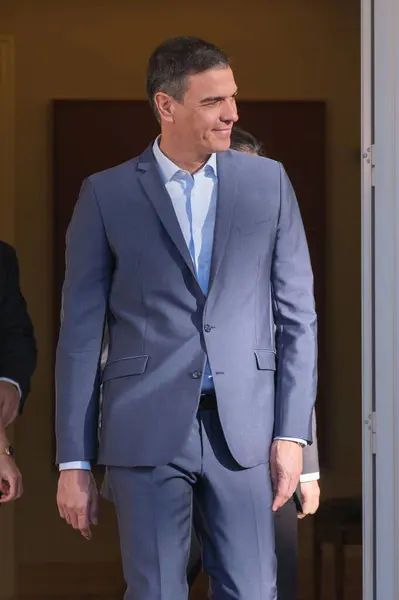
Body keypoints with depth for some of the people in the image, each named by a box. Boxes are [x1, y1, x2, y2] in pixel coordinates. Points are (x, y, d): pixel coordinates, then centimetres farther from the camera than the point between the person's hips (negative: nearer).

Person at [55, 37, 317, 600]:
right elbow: (80, 332, 2)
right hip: (146, 429, -1)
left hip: (242, 428, 2)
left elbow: (298, 314, 9)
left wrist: (292, 431, 1)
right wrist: (74, 462, -1)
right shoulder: (106, 194, 2)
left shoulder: (268, 182, 7)